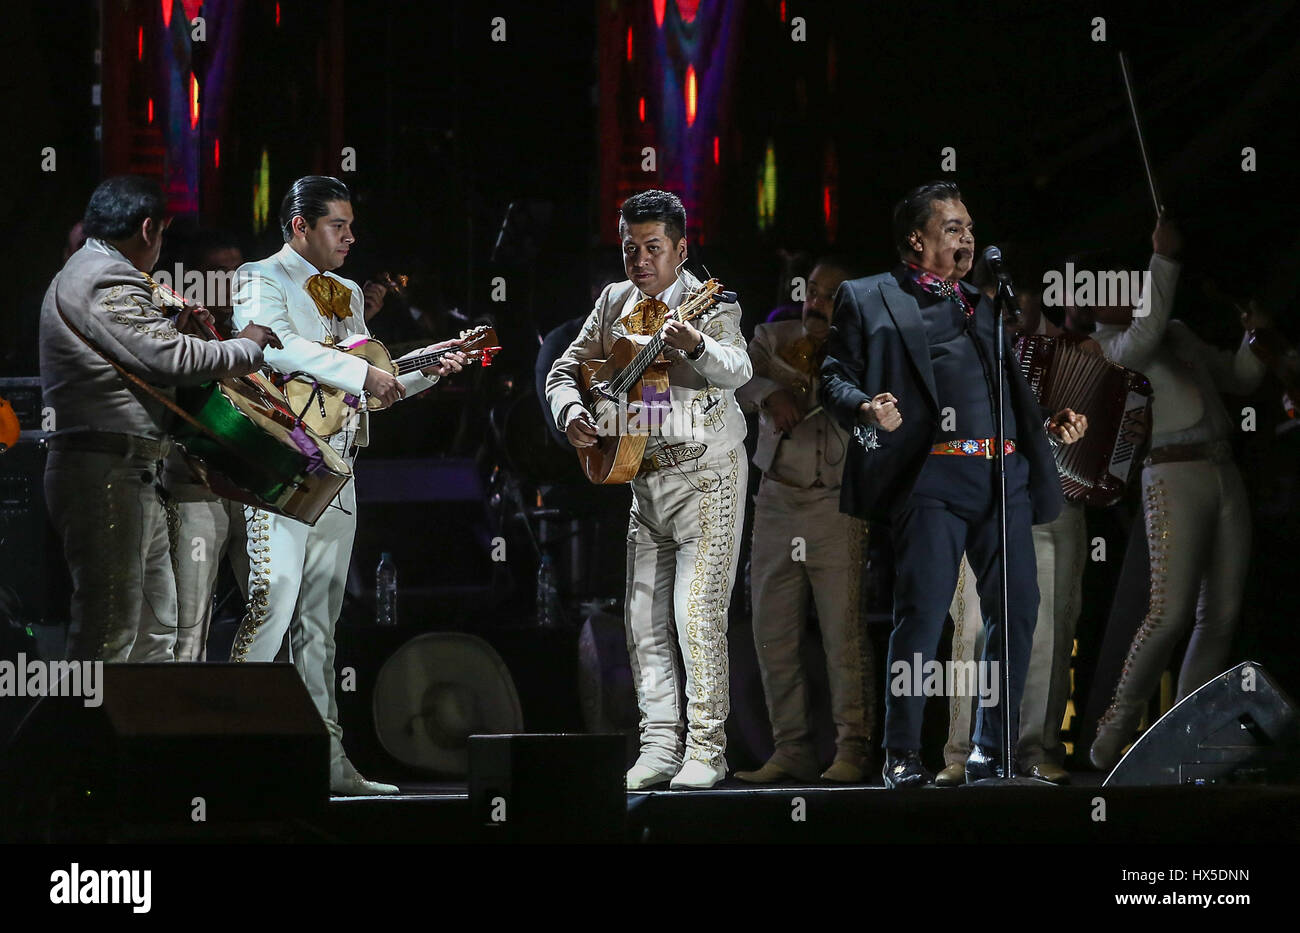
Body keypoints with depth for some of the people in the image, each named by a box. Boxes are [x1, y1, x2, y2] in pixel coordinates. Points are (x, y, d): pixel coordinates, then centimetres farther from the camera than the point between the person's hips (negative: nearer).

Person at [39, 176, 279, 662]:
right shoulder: (108, 282, -14)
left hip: (131, 476, 11)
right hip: (107, 475, -11)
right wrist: (248, 347, -6)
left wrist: (174, 324, 19)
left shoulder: (78, 274, 23)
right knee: (110, 634, -12)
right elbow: (171, 358, -20)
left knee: (157, 627, 14)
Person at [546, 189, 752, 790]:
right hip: (646, 476, 7)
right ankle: (660, 745, 11)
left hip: (706, 476, -7)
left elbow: (737, 370, -30)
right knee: (643, 620, 5)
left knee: (697, 615, -12)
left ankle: (706, 750, -8)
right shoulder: (614, 303, 7)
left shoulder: (709, 307, -11)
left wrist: (696, 345, -51)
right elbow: (566, 370, 15)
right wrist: (571, 413, -6)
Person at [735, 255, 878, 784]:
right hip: (775, 503, 4)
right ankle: (790, 750, 10)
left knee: (844, 635, -10)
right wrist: (770, 393, -22)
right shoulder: (775, 339, 10)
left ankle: (852, 750, -5)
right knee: (773, 637, 3)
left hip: (835, 507, -4)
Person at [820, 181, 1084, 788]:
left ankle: (990, 750, 8)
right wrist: (866, 408, -16)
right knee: (922, 612, -12)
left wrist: (1048, 424, 13)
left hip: (1003, 475, 6)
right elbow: (835, 376, 4)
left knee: (1017, 610, -1)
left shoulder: (983, 307, 28)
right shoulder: (869, 300, 11)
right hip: (932, 472, -6)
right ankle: (901, 755, -4)